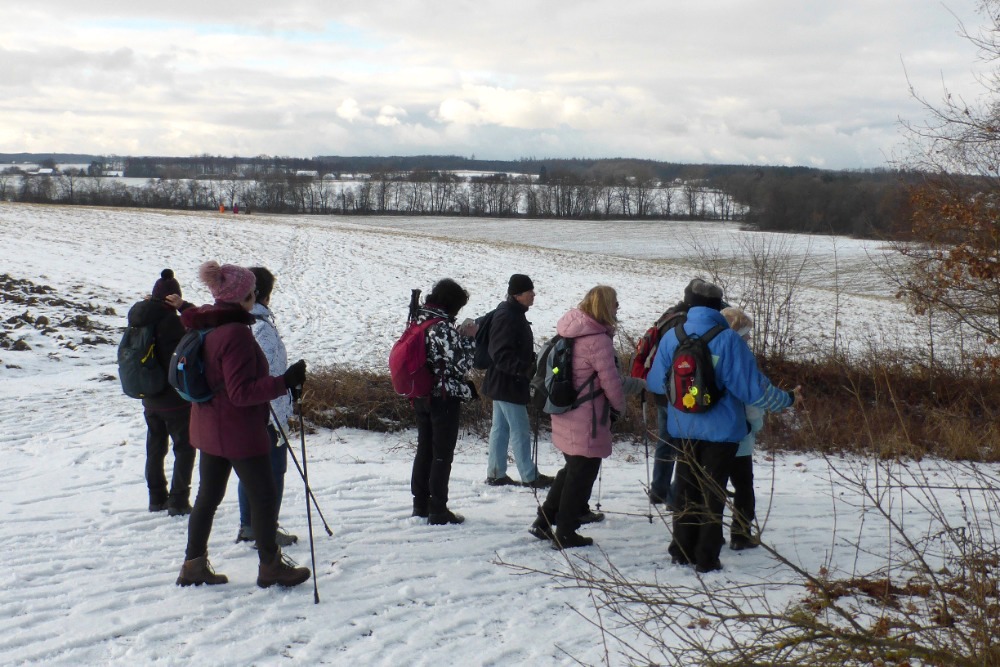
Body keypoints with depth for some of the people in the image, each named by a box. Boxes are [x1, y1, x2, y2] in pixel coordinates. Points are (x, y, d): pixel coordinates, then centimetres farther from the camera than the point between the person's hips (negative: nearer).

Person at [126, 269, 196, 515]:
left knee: (155, 448, 19)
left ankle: (157, 498, 26)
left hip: (149, 397, 7)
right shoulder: (170, 321, -21)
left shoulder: (139, 318, 0)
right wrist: (183, 306, -13)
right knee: (185, 448, 5)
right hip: (175, 398, -7)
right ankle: (178, 501, 4)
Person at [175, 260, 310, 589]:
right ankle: (271, 566, 17)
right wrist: (284, 382, -27)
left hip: (209, 427, 9)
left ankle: (194, 564, 24)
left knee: (208, 495, 17)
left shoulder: (205, 326, 6)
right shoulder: (235, 333, -23)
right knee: (263, 495, 5)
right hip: (239, 430, -9)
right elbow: (242, 392, -25)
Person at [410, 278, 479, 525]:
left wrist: (459, 336, 5)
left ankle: (420, 504, 26)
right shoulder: (444, 327, -20)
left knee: (424, 450, 17)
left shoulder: (420, 321, 5)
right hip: (444, 398, -8)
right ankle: (438, 511, 8)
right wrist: (469, 338, -8)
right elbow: (462, 365, -19)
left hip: (421, 396, 8)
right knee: (442, 454, 2)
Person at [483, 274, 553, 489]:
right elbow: (501, 355, -28)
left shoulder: (514, 314, 11)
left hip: (503, 383, 10)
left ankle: (495, 474, 21)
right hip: (507, 384, -10)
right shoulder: (506, 317, -21)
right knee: (520, 431, -2)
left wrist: (532, 364, 17)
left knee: (500, 429, 14)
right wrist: (526, 369, -35)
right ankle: (530, 477, 7)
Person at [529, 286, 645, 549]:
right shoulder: (598, 340, -20)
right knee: (582, 475, 6)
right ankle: (565, 534, 14)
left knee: (572, 469, 23)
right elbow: (611, 382, -16)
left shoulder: (570, 333, 7)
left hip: (565, 416, 9)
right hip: (587, 421, -9)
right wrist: (619, 407, 4)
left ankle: (544, 521, 26)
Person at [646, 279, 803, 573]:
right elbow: (752, 386, -15)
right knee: (713, 492, 7)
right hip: (721, 429, -3)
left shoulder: (671, 337, -6)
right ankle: (707, 558, 10)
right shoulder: (728, 340, -17)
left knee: (686, 488, 17)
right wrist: (788, 399, 0)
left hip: (684, 428, 3)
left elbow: (656, 382, 3)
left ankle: (682, 550, 22)